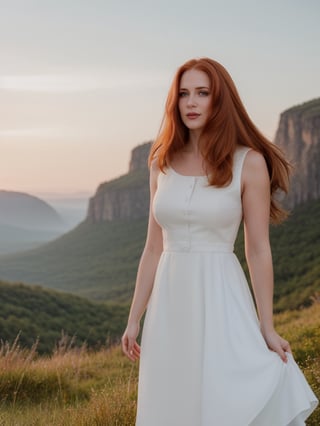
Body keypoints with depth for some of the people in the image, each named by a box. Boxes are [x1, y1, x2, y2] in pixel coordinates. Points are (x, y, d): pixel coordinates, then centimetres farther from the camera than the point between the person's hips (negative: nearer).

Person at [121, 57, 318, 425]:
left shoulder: (248, 163, -6)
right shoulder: (163, 163, 6)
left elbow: (258, 250, -5)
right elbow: (153, 248, 9)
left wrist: (267, 328, -6)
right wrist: (134, 319, 8)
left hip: (220, 299, -4)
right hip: (170, 302, 4)